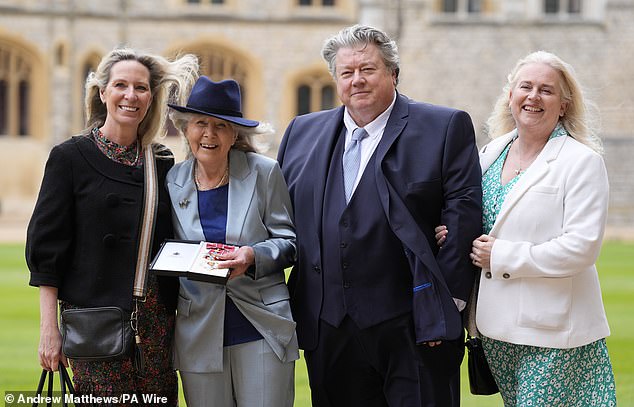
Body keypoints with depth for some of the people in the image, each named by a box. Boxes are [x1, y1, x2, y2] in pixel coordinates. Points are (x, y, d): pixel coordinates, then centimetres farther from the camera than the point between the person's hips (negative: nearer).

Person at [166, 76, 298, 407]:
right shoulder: (172, 181, 6)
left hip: (261, 328, -2)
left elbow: (289, 242, 1)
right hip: (198, 335, 2)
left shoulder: (264, 173, 0)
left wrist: (254, 256, -17)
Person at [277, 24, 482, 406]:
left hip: (413, 331, -4)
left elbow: (463, 216, -4)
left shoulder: (445, 128, 0)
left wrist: (448, 301, -9)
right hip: (329, 330, 4)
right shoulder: (304, 132, 14)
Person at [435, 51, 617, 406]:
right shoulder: (492, 153, 12)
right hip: (497, 325, 6)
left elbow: (581, 247, -17)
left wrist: (501, 257, -15)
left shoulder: (582, 161, -8)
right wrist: (456, 236, 3)